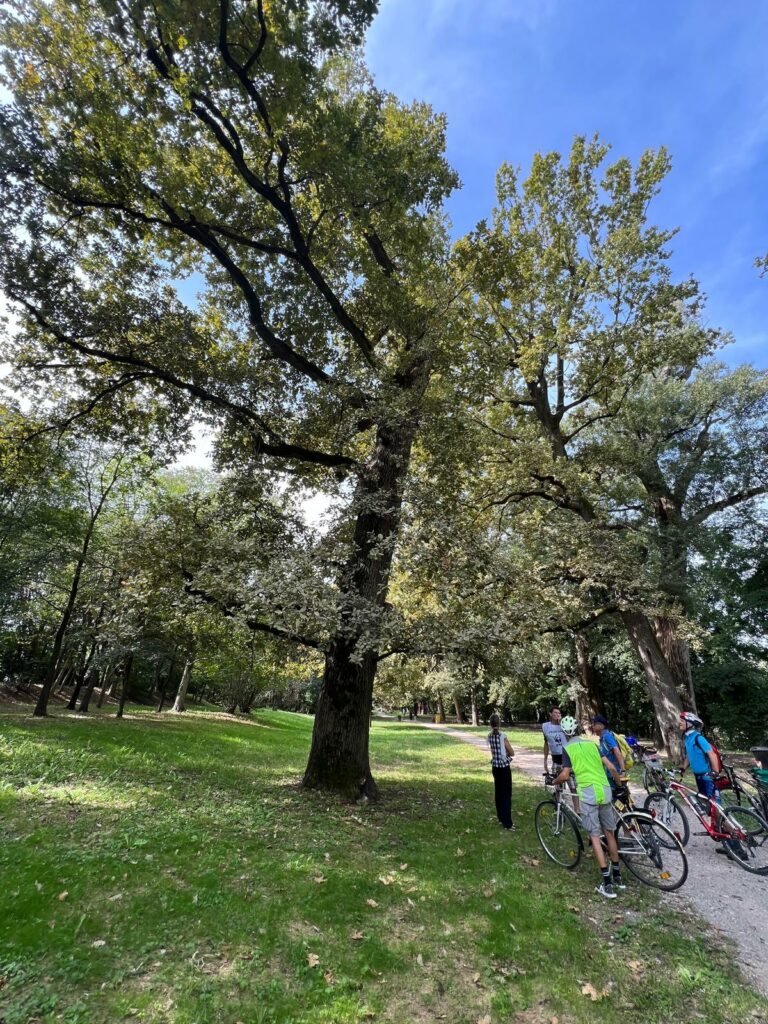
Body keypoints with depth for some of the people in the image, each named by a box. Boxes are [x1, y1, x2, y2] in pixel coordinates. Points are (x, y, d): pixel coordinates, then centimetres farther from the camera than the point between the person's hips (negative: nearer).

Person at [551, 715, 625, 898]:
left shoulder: (567, 748, 1)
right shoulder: (592, 744, 13)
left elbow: (565, 776, -6)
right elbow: (611, 768, 9)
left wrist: (554, 781, 15)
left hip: (587, 793, -5)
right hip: (604, 790, 5)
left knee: (595, 836, 2)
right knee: (609, 833, 18)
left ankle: (607, 884, 2)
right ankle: (617, 877, 30)